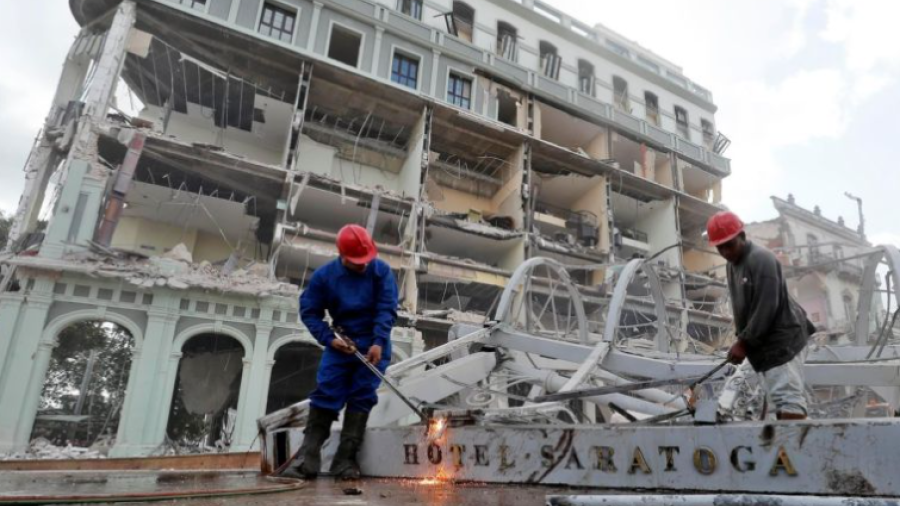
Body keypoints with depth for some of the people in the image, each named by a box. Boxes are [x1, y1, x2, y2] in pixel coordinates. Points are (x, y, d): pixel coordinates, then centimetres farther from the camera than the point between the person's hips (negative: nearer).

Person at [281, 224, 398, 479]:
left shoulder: (381, 270, -11)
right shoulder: (324, 275, -9)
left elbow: (387, 309, -14)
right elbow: (309, 311, -3)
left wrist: (378, 342, -24)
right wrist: (329, 339, -14)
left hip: (373, 345, -1)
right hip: (340, 344, 1)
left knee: (362, 398, -4)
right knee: (325, 395, -5)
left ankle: (345, 459, 1)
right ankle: (308, 457, -2)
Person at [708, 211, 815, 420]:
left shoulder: (761, 259, -17)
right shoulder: (733, 264, 13)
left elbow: (766, 308, -22)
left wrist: (744, 342, -19)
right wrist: (742, 339, 8)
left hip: (782, 339, -9)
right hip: (767, 342, 10)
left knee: (788, 397, -13)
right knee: (780, 398, 12)